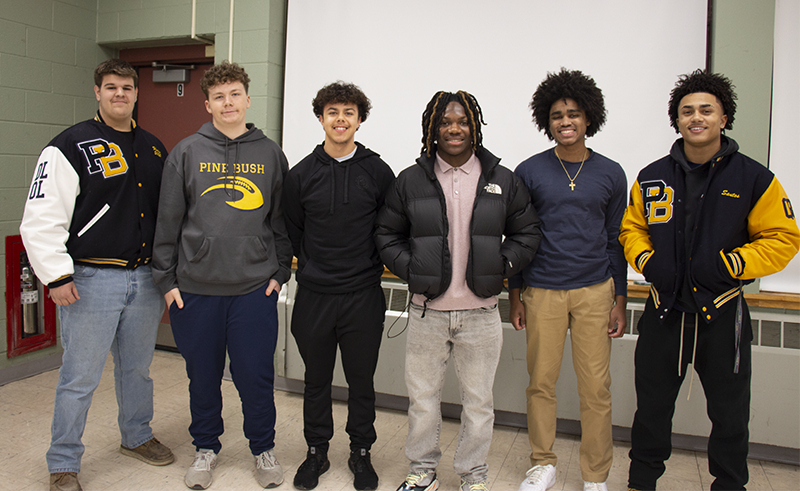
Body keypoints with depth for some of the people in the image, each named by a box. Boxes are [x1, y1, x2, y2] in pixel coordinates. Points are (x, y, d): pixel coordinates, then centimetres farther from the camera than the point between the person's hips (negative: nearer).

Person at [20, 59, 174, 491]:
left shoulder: (153, 149, 12)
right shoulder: (71, 146, -7)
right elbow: (42, 219, -11)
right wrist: (56, 276, -15)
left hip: (144, 280, 5)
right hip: (92, 281, -5)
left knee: (138, 367, 19)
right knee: (80, 378, 3)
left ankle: (137, 436, 39)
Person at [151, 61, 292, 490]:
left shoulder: (270, 154, 6)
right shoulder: (187, 152, 4)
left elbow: (283, 219, 9)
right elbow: (168, 220, 4)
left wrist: (280, 273, 2)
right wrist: (166, 278, 1)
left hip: (255, 288, 0)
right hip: (195, 287, 1)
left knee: (255, 375, 5)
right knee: (203, 374, 12)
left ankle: (263, 448, 26)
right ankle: (205, 448, 33)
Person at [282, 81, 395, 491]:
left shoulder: (378, 172, -1)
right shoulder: (301, 175, 3)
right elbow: (291, 231, 11)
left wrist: (370, 267, 3)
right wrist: (310, 267, 8)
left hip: (363, 296, -1)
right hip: (314, 296, 1)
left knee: (361, 380, 10)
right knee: (316, 380, 13)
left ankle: (360, 453, 29)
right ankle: (316, 452, 31)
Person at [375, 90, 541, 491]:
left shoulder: (503, 180, 3)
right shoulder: (411, 180, 2)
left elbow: (527, 232, 10)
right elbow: (387, 235, 7)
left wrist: (501, 266, -4)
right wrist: (410, 269, -6)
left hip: (480, 312, 0)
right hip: (426, 311, 0)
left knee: (478, 400, 12)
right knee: (422, 396, 13)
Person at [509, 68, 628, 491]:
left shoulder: (610, 174, 6)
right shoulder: (529, 172, 2)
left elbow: (616, 241, 9)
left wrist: (619, 302, 6)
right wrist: (515, 297, 3)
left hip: (595, 292, 1)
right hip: (542, 292, 0)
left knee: (596, 388, 3)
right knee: (541, 383, 6)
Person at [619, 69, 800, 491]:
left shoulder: (753, 178, -4)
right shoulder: (652, 179, 3)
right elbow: (631, 230, 12)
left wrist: (728, 265, -16)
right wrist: (648, 261, -8)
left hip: (723, 314, -1)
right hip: (664, 310, 2)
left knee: (729, 414, 13)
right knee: (651, 406, 14)